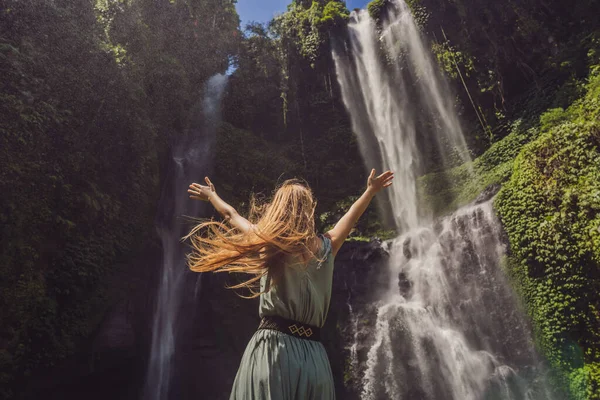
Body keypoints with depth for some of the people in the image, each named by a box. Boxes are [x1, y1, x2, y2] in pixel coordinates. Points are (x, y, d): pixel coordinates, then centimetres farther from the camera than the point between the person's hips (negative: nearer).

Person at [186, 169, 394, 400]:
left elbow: (231, 214, 15)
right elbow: (349, 219, 23)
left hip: (273, 350, -3)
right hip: (314, 356, 4)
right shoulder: (326, 248, 5)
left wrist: (212, 196, 34)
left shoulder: (269, 242, -2)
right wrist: (371, 191, 38)